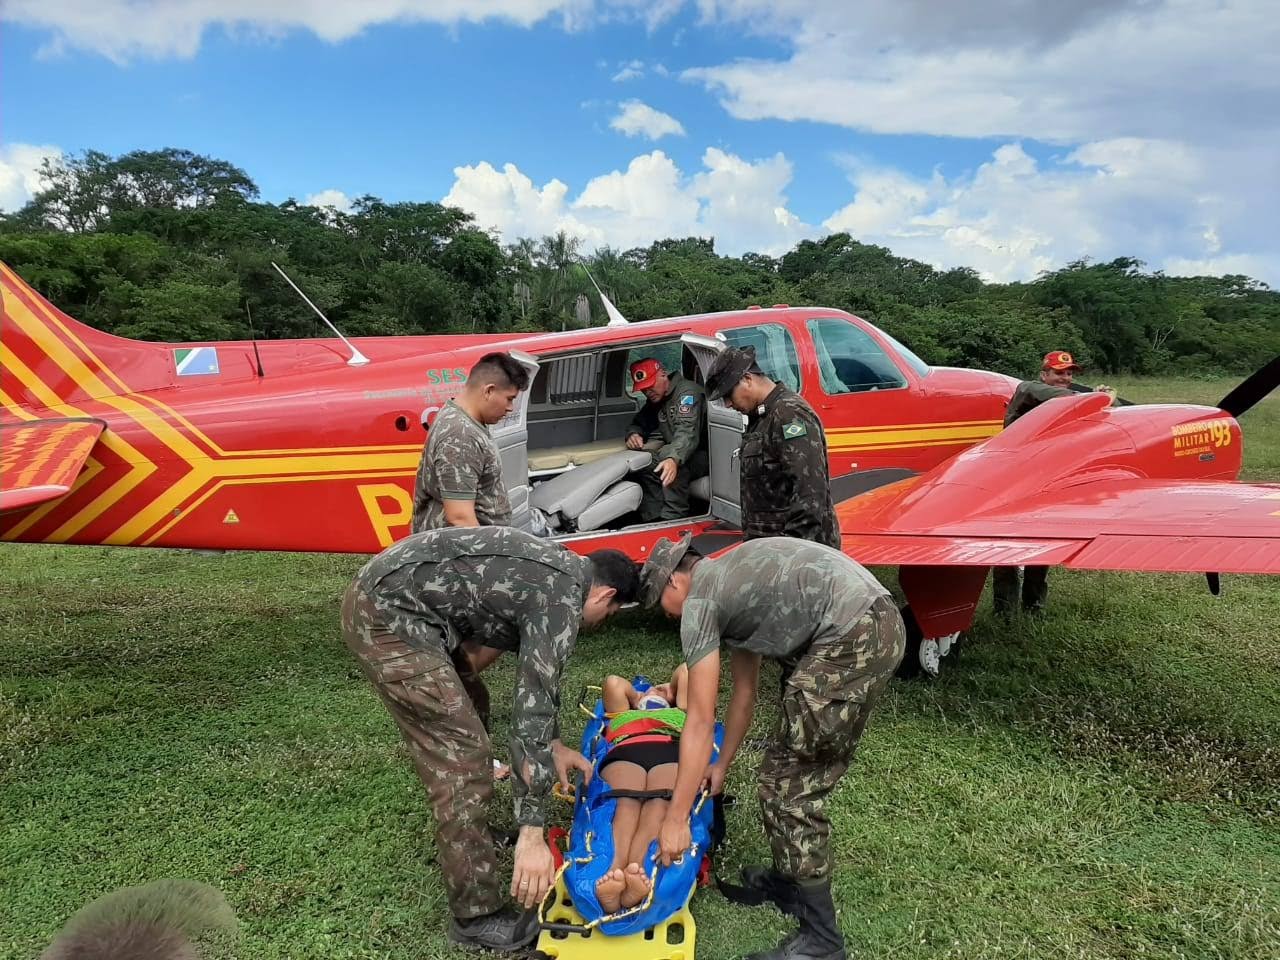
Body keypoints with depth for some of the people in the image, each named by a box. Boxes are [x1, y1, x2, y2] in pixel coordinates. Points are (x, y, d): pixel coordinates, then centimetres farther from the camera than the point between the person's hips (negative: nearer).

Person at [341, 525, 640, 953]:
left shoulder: (559, 568, 15)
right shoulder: (561, 601, -13)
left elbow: (538, 675, 28)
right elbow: (530, 710, -17)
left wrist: (554, 743, 31)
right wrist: (531, 833, -14)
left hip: (383, 595, 11)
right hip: (389, 614, -11)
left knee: (456, 730, 25)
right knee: (460, 756, -6)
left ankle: (466, 827, 42)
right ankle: (477, 916, 5)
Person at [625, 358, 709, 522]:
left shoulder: (688, 392, -17)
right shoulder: (655, 400, 11)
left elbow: (687, 433, -31)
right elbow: (638, 423, 20)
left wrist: (673, 459, -49)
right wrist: (633, 434, -6)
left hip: (704, 456, -8)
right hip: (681, 456, 8)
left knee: (666, 453, -33)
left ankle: (673, 518, -35)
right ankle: (652, 519, -16)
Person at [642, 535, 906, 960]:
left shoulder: (699, 602, 1)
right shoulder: (729, 580, 27)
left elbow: (700, 722, 0)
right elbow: (744, 690, 34)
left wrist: (675, 819, 5)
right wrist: (722, 766, 41)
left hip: (851, 639, -10)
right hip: (884, 625, 10)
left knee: (786, 785, 2)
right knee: (806, 776, 22)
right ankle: (792, 880, 38)